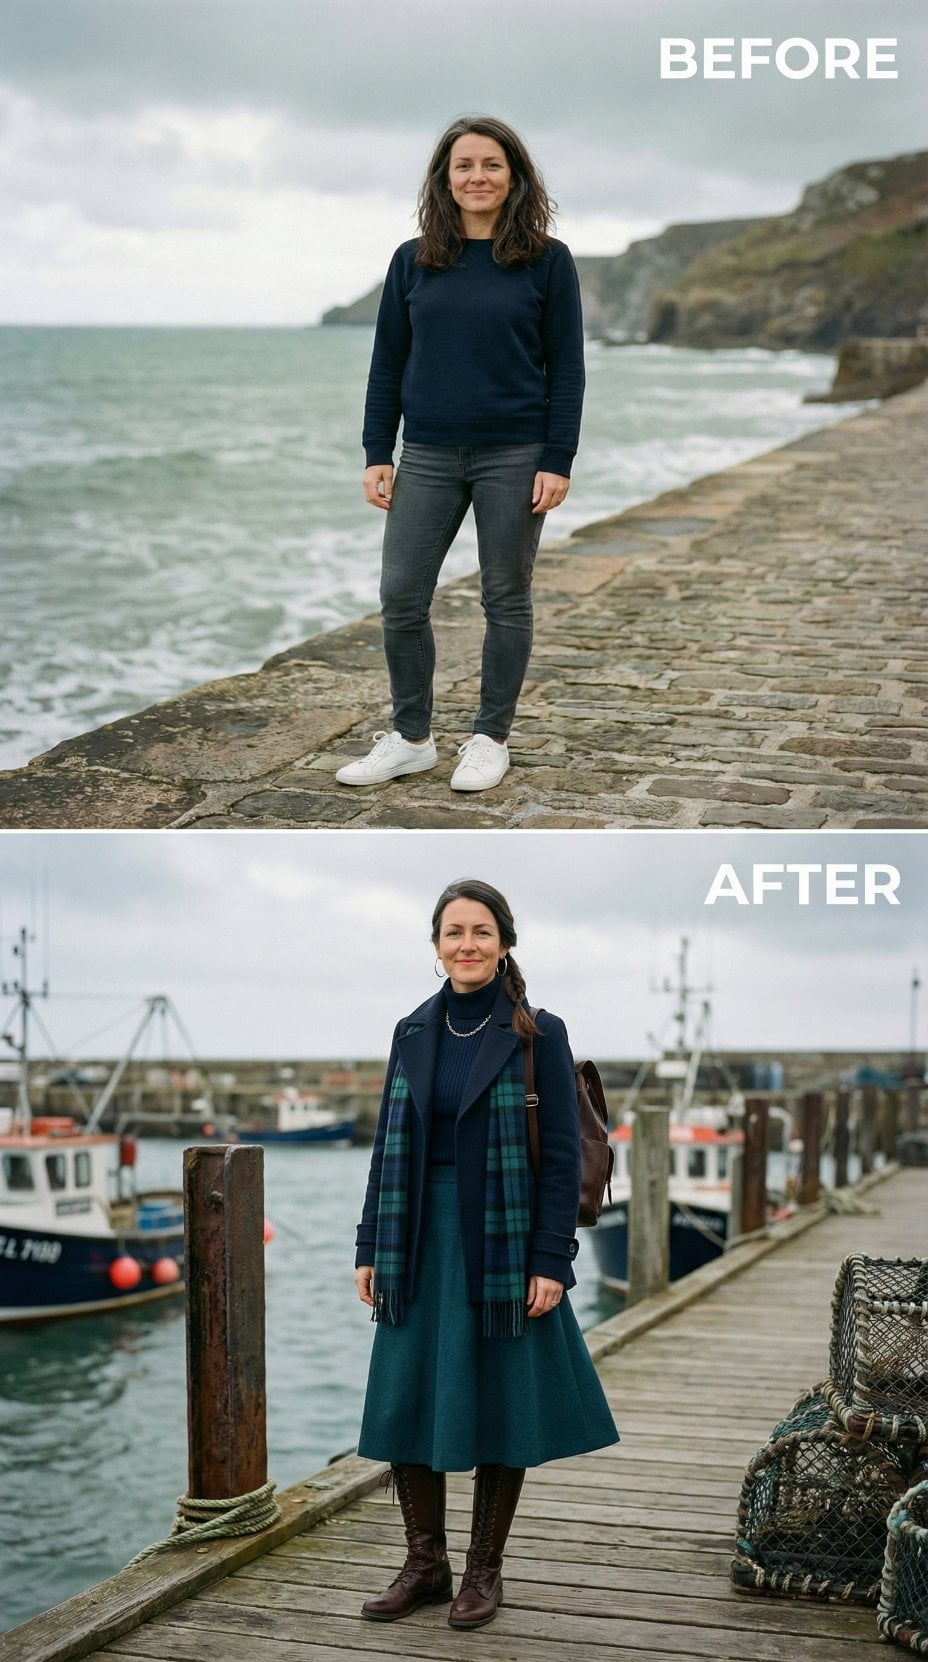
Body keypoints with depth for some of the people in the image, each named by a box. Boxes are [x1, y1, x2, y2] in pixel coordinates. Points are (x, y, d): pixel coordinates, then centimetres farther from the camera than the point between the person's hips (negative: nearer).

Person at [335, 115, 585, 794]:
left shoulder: (547, 261, -2)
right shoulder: (413, 261, 5)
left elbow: (566, 368, -3)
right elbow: (388, 363, 8)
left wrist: (558, 462, -9)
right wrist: (377, 454, 3)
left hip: (513, 456, -3)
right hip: (428, 457, 3)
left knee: (506, 599, 7)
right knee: (401, 598, 2)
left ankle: (491, 739, 19)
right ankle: (412, 738, 16)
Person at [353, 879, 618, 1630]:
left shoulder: (538, 1034, -6)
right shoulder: (414, 1032, 7)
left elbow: (562, 1154, -8)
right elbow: (389, 1144, 10)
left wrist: (552, 1261, -14)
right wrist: (372, 1250, 6)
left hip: (504, 1244, -4)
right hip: (421, 1243, 4)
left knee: (499, 1406, 4)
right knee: (405, 1401, 6)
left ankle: (485, 1570, 19)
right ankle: (426, 1564, 20)